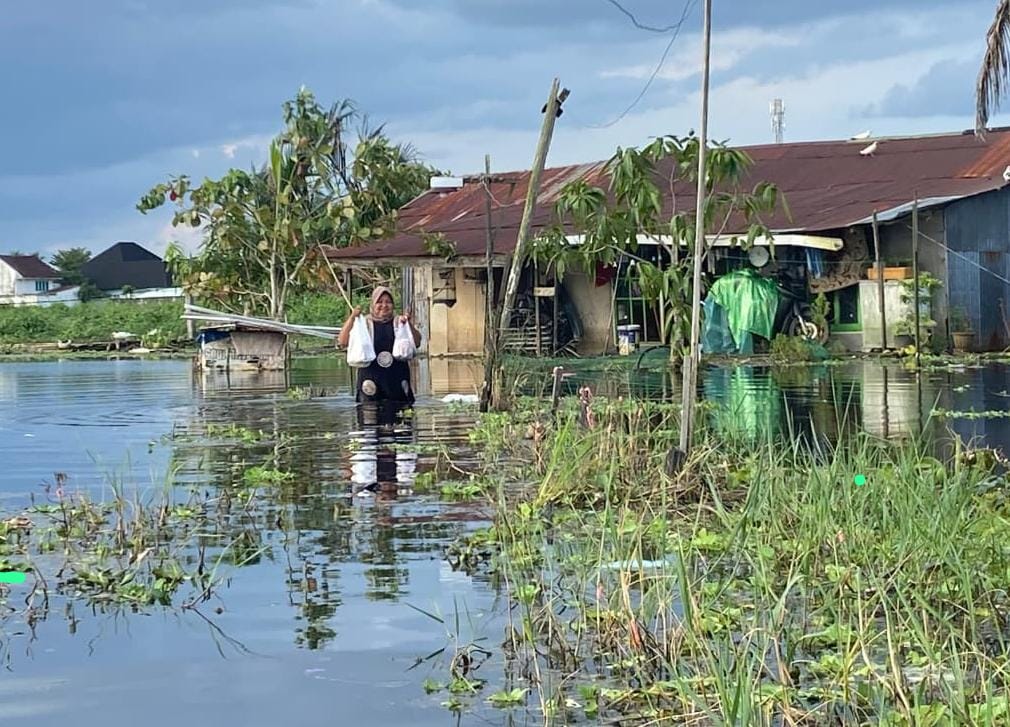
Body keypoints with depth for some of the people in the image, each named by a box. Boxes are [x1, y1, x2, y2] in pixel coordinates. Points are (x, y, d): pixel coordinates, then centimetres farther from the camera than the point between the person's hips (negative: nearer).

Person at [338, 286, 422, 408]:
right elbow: (342, 342, -5)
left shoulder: (399, 322, 11)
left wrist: (409, 325, -14)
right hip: (371, 378, -2)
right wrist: (352, 318, -15)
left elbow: (417, 342, 2)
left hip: (397, 379, 2)